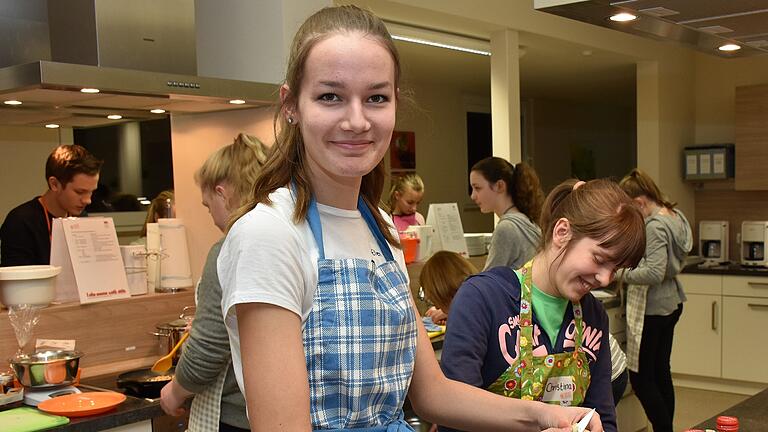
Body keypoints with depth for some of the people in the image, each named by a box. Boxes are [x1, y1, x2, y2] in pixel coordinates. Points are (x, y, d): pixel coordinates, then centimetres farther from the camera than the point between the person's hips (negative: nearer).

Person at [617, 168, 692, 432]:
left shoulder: (655, 226, -22)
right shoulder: (675, 216, 7)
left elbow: (654, 273, -29)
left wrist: (620, 273, -18)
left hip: (653, 309, -10)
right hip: (672, 303, 10)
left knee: (640, 378, -1)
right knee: (661, 373, 17)